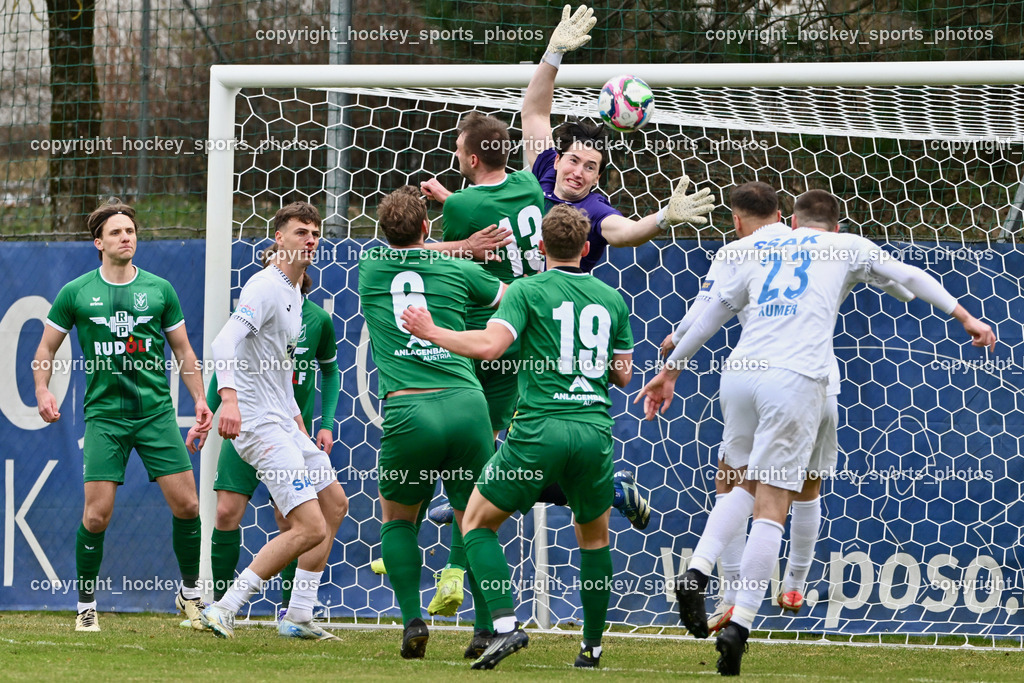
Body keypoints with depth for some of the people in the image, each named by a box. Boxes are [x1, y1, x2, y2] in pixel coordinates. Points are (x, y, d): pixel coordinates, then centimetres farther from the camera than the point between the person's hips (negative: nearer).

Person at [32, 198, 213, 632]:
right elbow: (46, 348, 11)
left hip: (156, 411, 2)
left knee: (185, 503, -5)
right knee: (97, 513, -9)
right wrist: (43, 391, -5)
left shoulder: (159, 289, 7)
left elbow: (182, 349, 15)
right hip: (104, 414, -1)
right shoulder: (76, 294, 2)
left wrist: (199, 398, 6)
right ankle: (86, 605, 7)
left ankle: (190, 593, 15)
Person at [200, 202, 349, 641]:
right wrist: (229, 397, -43)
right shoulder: (266, 287, -14)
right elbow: (225, 342, -29)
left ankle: (298, 616, 22)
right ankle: (224, 610, -14)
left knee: (334, 505, 18)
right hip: (260, 425, -11)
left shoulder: (293, 292, 16)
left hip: (283, 424, 11)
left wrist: (296, 418, 27)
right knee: (310, 527, -17)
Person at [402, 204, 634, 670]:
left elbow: (490, 345, -16)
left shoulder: (527, 291, -1)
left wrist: (432, 332, -3)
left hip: (539, 430, -4)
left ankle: (505, 625, -8)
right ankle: (592, 645, 24)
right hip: (595, 430, 4)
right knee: (594, 536, 25)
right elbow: (623, 373, 19)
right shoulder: (611, 299, 12)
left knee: (477, 523, 10)